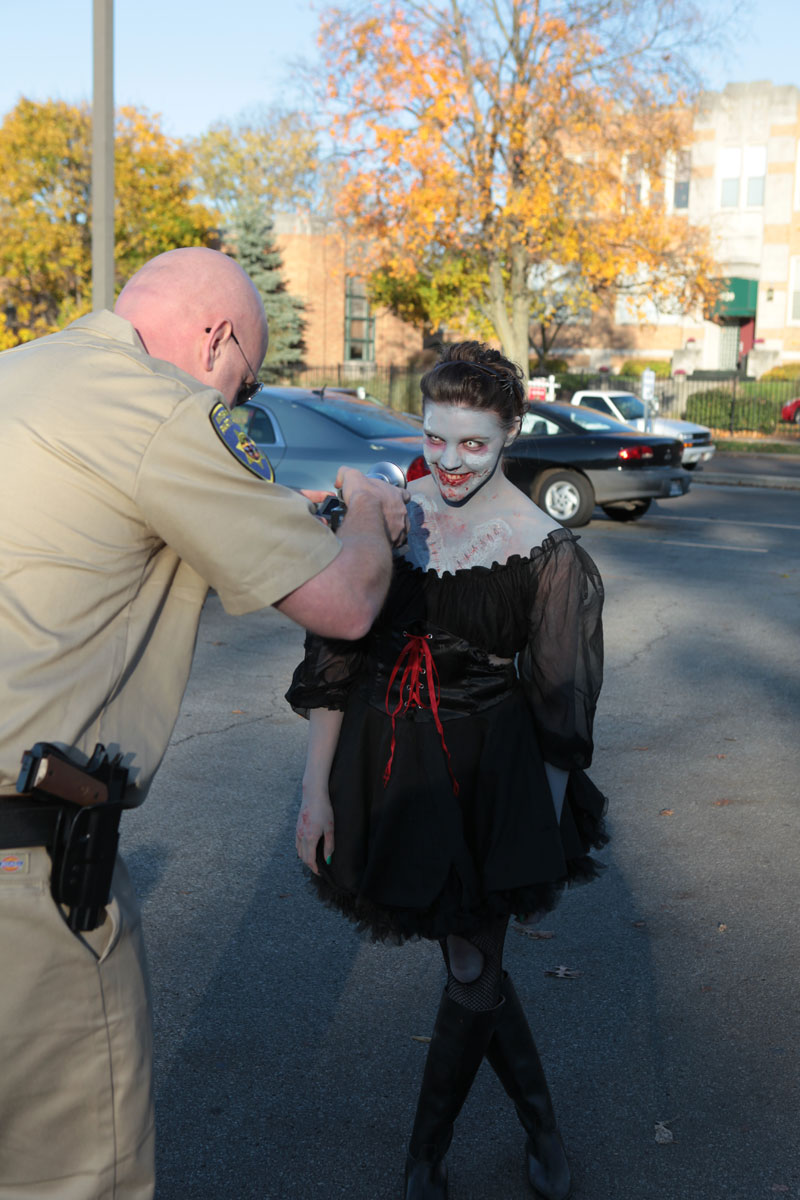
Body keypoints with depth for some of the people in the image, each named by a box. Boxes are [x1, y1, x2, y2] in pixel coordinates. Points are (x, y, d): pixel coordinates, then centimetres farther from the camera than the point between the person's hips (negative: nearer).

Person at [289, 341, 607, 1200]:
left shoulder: (544, 549, -9)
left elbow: (558, 706, -4)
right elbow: (333, 660, 1)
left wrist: (547, 825, -4)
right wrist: (316, 789, -1)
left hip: (490, 776, -3)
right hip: (389, 765, 3)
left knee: (472, 973, 5)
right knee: (473, 966, 15)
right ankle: (542, 1124, 40)